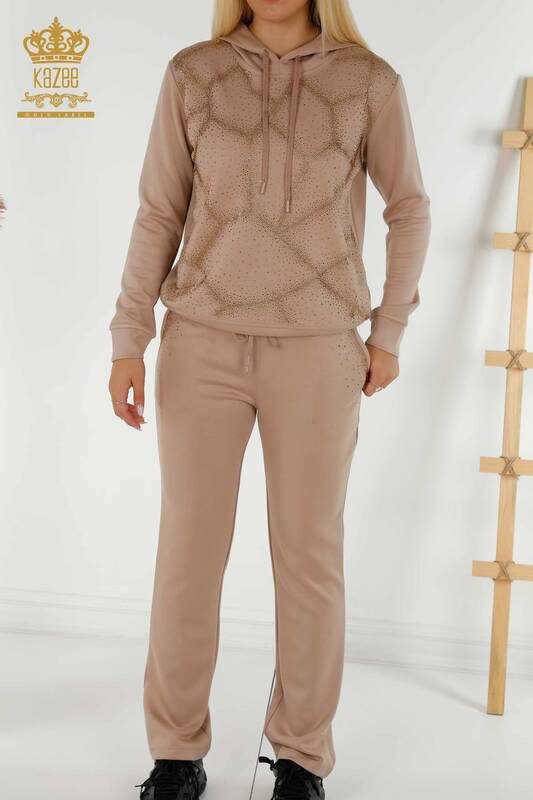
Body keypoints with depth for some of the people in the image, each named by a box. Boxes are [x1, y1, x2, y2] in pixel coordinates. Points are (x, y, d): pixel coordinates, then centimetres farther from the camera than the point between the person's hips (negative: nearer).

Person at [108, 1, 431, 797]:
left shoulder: (371, 82, 1)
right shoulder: (192, 74, 3)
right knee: (189, 551, 3)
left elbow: (409, 207, 11)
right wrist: (128, 340, 0)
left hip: (316, 351, 0)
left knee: (311, 556, 4)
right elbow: (159, 214, 5)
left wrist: (389, 331, 5)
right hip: (203, 345, 1)